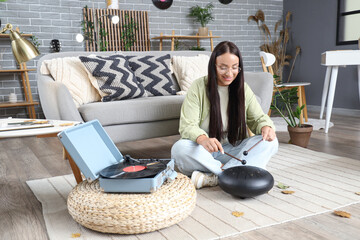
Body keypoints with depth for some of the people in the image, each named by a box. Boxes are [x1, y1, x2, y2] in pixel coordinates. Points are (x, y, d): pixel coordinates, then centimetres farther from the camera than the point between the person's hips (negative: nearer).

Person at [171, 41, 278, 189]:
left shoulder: (243, 89, 4)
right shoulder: (198, 88, -8)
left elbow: (258, 118, 7)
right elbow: (187, 126, -15)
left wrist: (266, 127, -20)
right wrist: (203, 139, -38)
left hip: (234, 150, 3)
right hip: (204, 150, -3)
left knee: (270, 142, -22)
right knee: (179, 148, -33)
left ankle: (211, 178, -32)